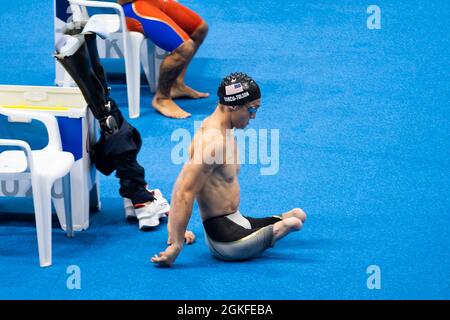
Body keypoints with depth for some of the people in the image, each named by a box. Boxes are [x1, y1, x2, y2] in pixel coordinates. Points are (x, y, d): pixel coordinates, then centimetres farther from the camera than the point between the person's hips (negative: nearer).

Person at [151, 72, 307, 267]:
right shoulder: (214, 142, -23)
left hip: (233, 223, 10)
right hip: (226, 239, -10)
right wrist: (176, 245, -25)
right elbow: (184, 194, -26)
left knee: (298, 215, 17)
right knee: (293, 223, -21)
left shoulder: (216, 128, 7)